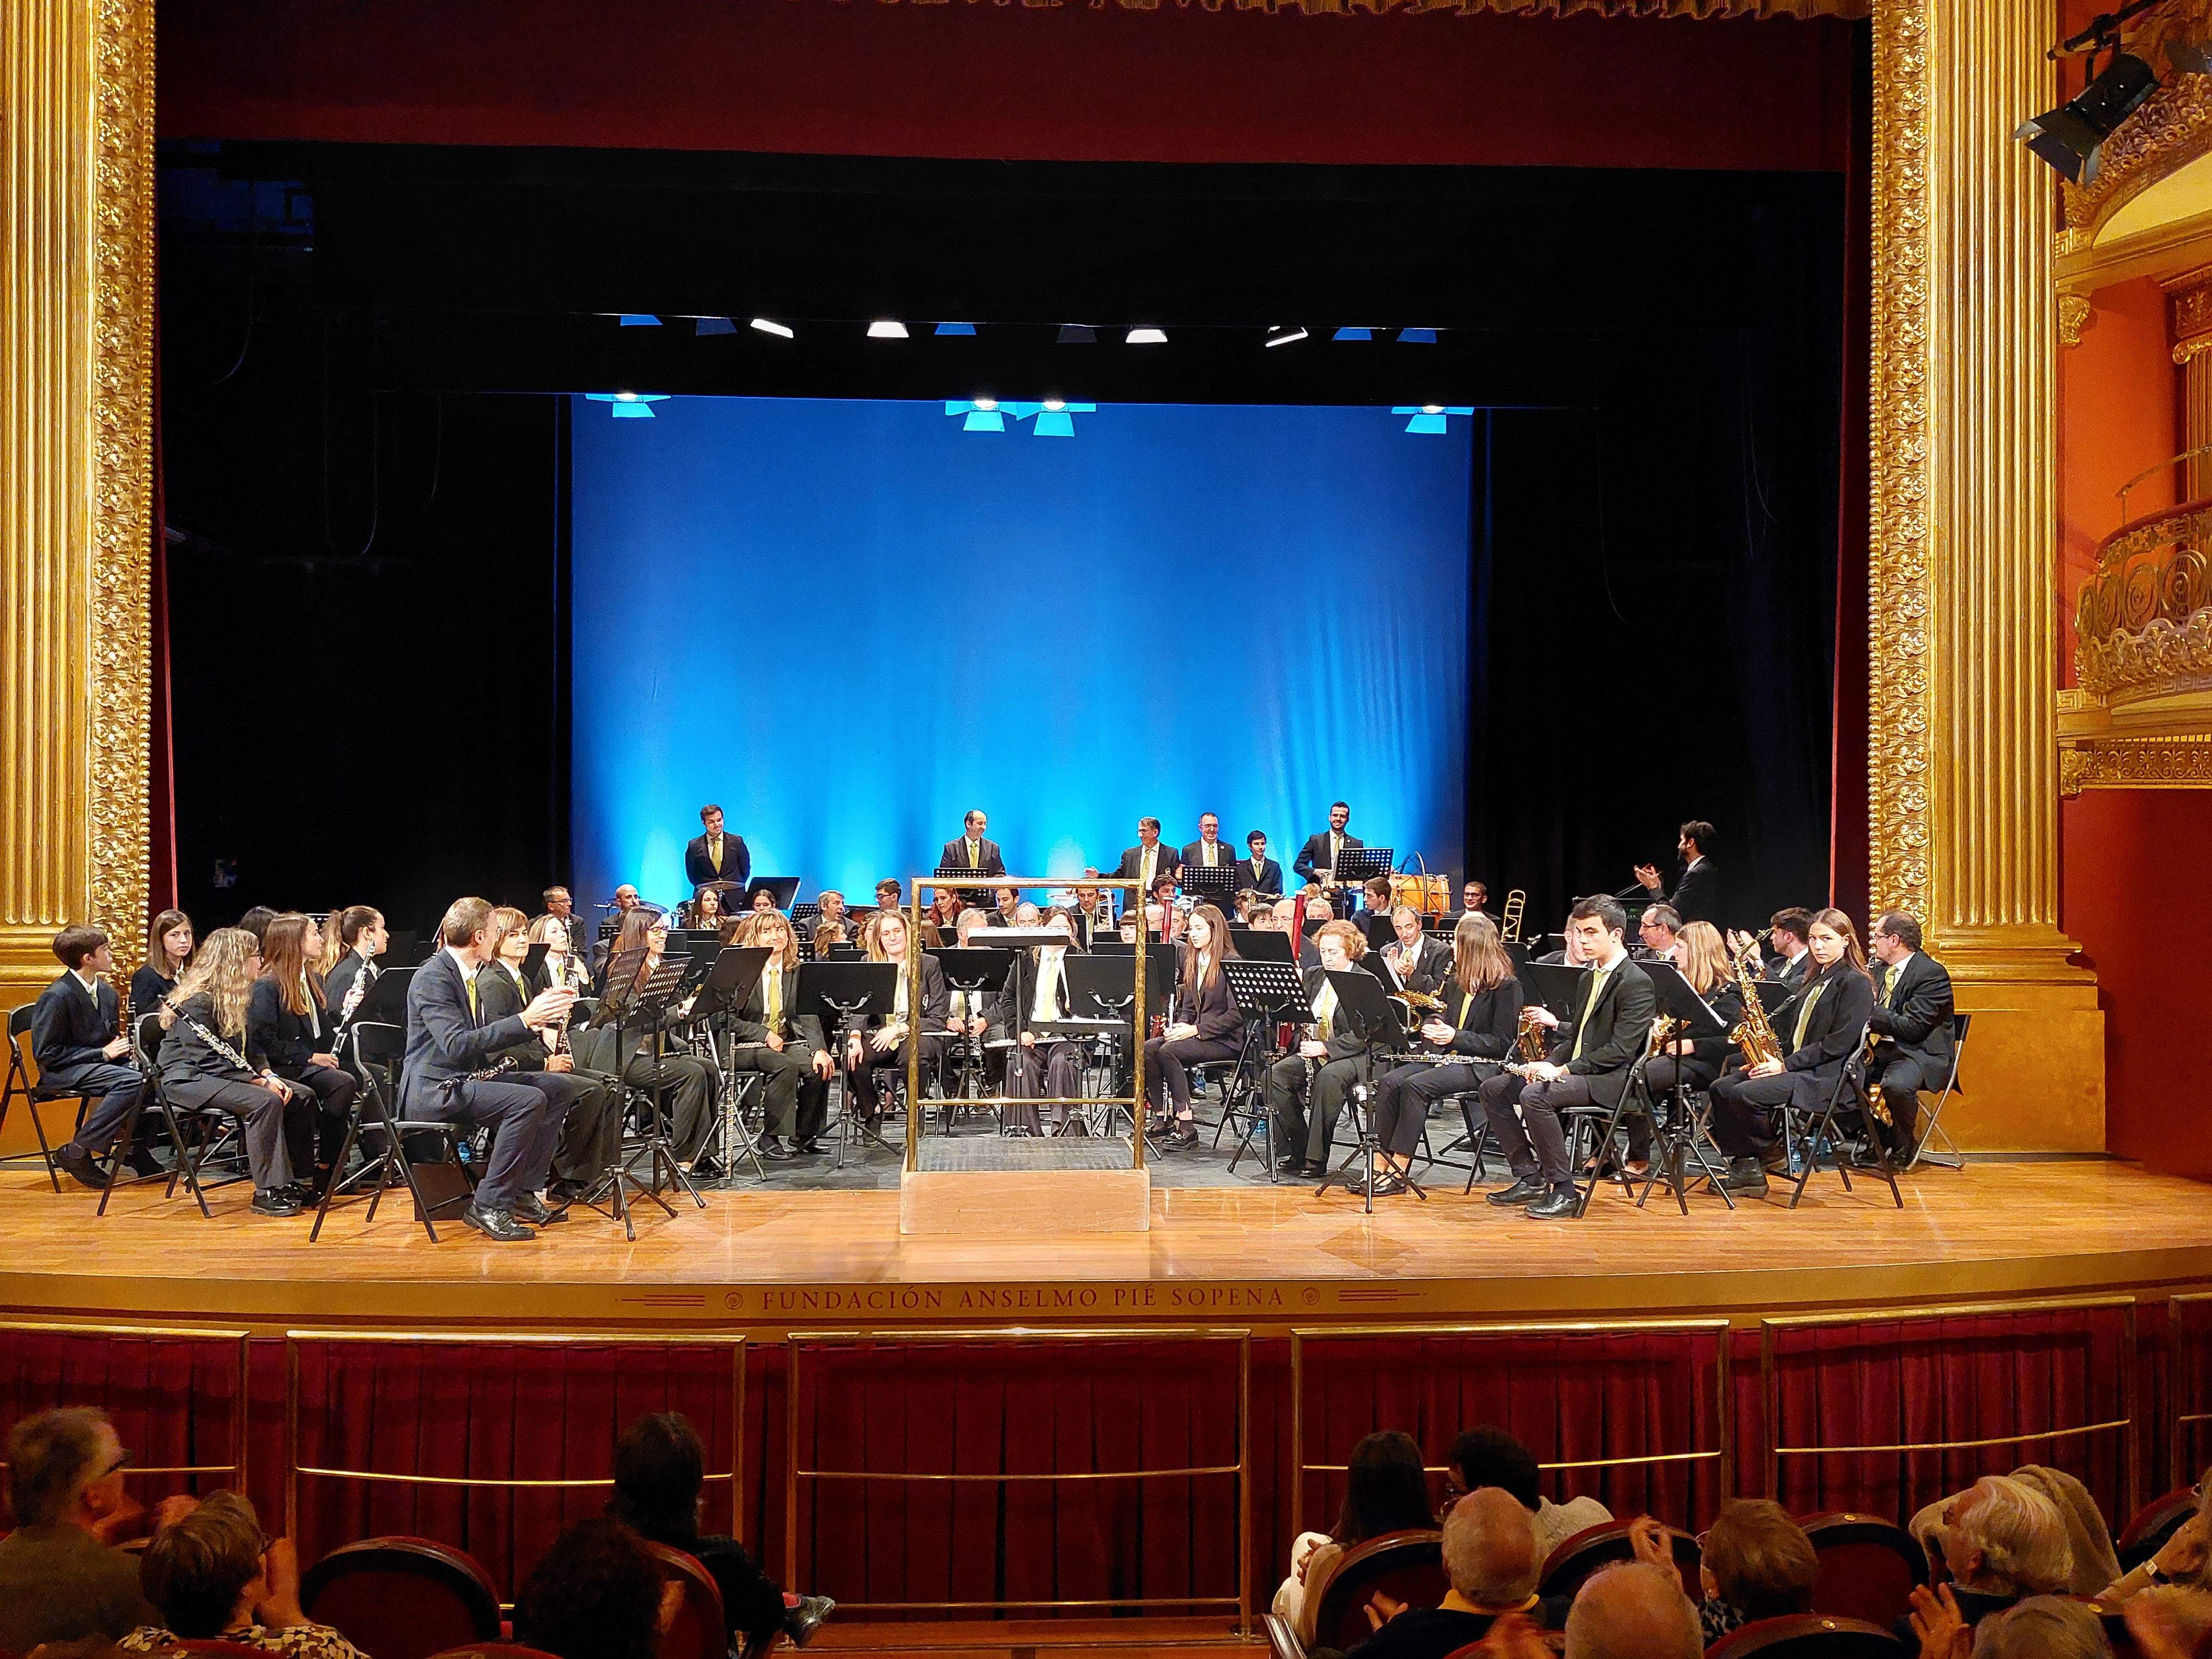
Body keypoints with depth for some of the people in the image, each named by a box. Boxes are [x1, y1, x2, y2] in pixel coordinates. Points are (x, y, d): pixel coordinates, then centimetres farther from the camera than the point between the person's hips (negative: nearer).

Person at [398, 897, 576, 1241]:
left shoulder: (467, 974, 14)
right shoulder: (432, 977, -16)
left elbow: (485, 1036, 19)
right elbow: (457, 1045, -28)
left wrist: (539, 1017, 5)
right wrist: (524, 1019, -31)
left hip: (463, 1080, 10)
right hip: (430, 1089, -10)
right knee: (529, 1101, -26)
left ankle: (523, 1193, 4)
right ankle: (488, 1206, -19)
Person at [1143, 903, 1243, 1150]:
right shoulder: (1193, 961, 15)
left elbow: (1236, 1014, -16)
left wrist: (1196, 1030, -19)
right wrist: (1179, 1025, -3)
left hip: (1225, 1039, -8)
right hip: (1197, 1034, 8)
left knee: (1169, 1051, -29)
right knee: (1147, 1049, -16)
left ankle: (1187, 1127, -26)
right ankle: (1162, 1117, -13)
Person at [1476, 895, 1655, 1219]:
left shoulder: (1637, 983, -12)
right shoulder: (1588, 979, 18)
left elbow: (1620, 1050, -20)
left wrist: (1563, 1070, -22)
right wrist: (1549, 1064, 0)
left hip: (1610, 1079, -10)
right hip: (1575, 1069, 10)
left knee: (1535, 1095, -33)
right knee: (1494, 1090, 2)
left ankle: (1563, 1190, -23)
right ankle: (1530, 1179, 3)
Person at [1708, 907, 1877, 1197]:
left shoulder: (1856, 984, -7)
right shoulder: (1816, 982, 21)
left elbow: (1838, 1043, -16)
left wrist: (1786, 1065, -17)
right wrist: (1770, 1058, 2)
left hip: (1828, 1076, -9)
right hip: (1798, 1067, 9)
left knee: (1745, 1094, -27)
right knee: (1722, 1088, -8)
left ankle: (1770, 1151, -4)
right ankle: (1746, 1166, -11)